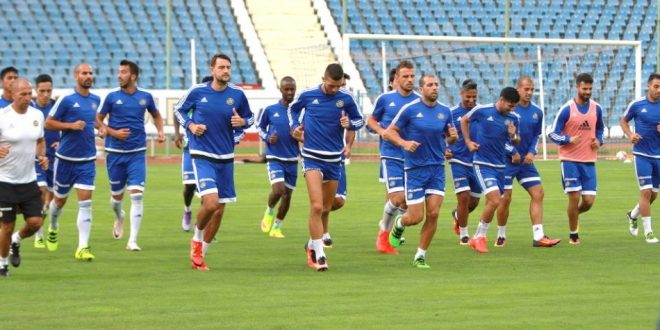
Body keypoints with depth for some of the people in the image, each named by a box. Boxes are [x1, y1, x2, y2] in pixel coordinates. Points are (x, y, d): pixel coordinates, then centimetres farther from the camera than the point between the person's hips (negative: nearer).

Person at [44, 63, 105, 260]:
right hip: (66, 158, -3)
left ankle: (83, 247, -10)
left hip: (87, 160, 3)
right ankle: (53, 229, 43)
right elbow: (48, 123, -7)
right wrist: (71, 125, -19)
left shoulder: (95, 100, 6)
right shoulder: (66, 99, -9)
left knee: (85, 203, -8)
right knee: (59, 200, 12)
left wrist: (101, 127, 6)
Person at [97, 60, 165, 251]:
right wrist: (113, 132, -12)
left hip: (137, 153, 0)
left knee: (137, 195, -12)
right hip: (115, 153, 0)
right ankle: (119, 217, 46)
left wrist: (160, 131, 3)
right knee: (117, 196, 10)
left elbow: (156, 115, 21)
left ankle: (133, 240, -10)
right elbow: (98, 120, 4)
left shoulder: (146, 97, 2)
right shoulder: (112, 97, -2)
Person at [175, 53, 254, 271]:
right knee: (210, 202, -21)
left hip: (225, 158, 4)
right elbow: (179, 110, 11)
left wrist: (242, 121, -9)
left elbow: (250, 118, 14)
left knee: (220, 209, 7)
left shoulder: (237, 94, 0)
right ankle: (197, 240, 7)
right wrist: (190, 125, -6)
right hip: (202, 156, -4)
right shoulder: (197, 91, -5)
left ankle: (200, 252, 24)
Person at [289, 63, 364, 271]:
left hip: (334, 159, 3)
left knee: (326, 209, 13)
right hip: (312, 157, -3)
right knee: (316, 206, -17)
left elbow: (359, 121, 9)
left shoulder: (345, 99, -3)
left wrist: (350, 123, -13)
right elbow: (293, 109, 16)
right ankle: (319, 254, -14)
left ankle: (312, 245, 36)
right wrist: (295, 126, -1)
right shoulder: (308, 95, -4)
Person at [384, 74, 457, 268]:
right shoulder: (410, 109, -7)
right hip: (415, 169, -3)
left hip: (437, 168, 3)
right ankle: (399, 224, 32)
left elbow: (449, 137, 17)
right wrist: (404, 143, -20)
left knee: (433, 214, -5)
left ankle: (420, 256, 9)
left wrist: (453, 137, -7)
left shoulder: (444, 111, 5)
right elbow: (388, 133, -2)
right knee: (415, 217, -4)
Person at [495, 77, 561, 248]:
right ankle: (501, 236, 14)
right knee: (505, 198, -3)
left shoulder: (537, 112, 6)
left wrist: (532, 152, 0)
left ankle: (538, 237, -5)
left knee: (538, 194, -4)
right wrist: (512, 152, -12)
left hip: (526, 161, 5)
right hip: (506, 161, -5)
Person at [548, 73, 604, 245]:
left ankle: (574, 214, 33)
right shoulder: (566, 109, -9)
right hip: (570, 160, -4)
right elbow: (553, 134, -6)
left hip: (589, 161, 4)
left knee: (589, 201, -2)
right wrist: (569, 140, -23)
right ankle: (573, 235, 12)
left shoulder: (596, 108, 5)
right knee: (574, 197, -7)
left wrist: (598, 140, 2)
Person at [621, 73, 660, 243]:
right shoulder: (636, 105, -5)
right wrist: (630, 134, -8)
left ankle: (633, 215, 40)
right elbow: (624, 120, 10)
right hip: (642, 154, -3)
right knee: (646, 191, -11)